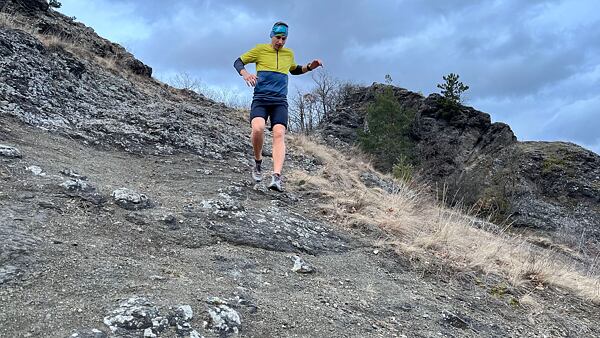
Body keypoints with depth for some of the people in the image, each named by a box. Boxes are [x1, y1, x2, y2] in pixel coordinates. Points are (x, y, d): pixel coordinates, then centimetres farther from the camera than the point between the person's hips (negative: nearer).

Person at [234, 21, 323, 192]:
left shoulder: (289, 54, 17)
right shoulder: (260, 49, 7)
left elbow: (294, 70, 37)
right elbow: (238, 62, 10)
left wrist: (309, 66, 18)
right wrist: (245, 74, -12)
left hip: (280, 101, 2)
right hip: (260, 99, -2)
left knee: (279, 134, -19)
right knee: (258, 128, -28)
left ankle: (276, 177, -30)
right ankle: (258, 162, 0)